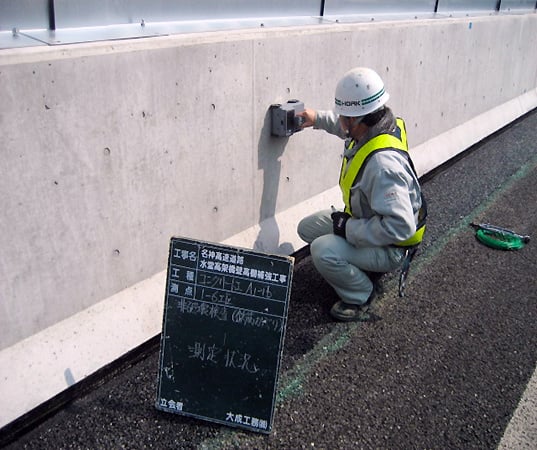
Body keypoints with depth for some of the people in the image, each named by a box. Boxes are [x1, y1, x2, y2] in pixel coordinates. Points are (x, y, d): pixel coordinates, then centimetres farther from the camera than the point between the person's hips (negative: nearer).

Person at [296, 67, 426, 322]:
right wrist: (318, 119, 10)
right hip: (363, 219, 9)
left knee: (323, 251, -29)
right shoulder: (378, 125, -11)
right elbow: (346, 128, 17)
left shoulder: (383, 163, -38)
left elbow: (400, 226, -38)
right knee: (307, 228, 11)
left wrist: (349, 229, -28)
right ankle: (362, 266, 20)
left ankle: (359, 295, -1)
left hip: (389, 247, -9)